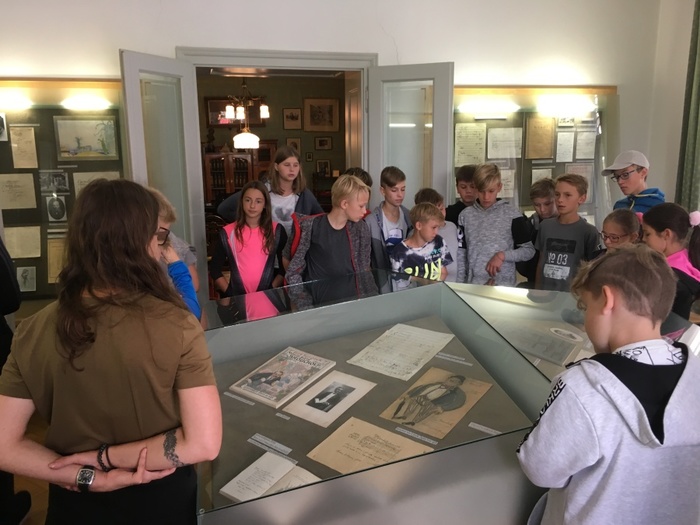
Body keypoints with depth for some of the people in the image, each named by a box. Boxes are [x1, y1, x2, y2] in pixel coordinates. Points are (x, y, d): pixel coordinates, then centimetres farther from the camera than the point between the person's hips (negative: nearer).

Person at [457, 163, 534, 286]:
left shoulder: (512, 215, -2)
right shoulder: (465, 215, 5)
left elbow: (529, 250, 2)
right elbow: (460, 254, 8)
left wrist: (503, 255, -13)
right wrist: (460, 284, 2)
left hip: (503, 285, -2)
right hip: (472, 283, 2)